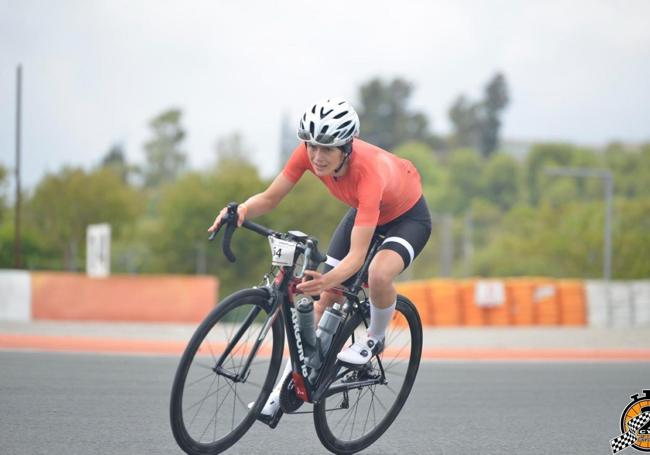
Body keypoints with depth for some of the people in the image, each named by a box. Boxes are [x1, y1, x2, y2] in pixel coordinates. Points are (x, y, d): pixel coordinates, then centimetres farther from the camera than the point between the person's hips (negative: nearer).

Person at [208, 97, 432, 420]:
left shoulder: (369, 172, -42)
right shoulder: (308, 153, -28)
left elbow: (357, 255, -45)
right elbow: (270, 199, -21)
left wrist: (327, 281, -63)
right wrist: (242, 210, -43)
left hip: (408, 217, -6)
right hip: (363, 212, 6)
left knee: (378, 275, -36)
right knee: (324, 301, -2)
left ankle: (375, 339, -6)